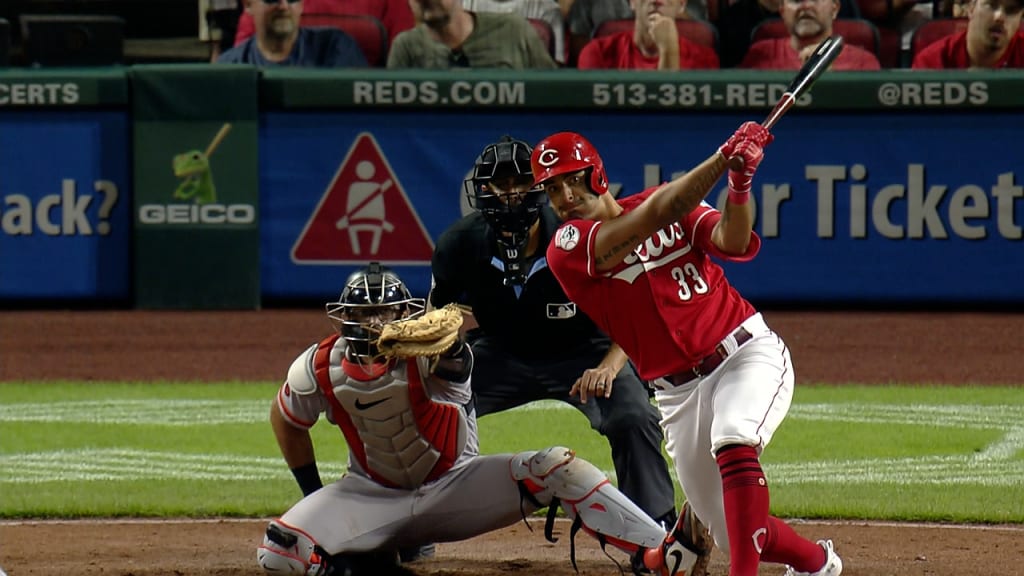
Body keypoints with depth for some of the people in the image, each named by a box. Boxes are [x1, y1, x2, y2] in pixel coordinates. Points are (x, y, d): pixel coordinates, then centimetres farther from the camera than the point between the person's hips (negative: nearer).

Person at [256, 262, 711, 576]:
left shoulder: (428, 355, -22)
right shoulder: (319, 369, -12)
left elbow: (447, 343, -49)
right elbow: (286, 419, 9)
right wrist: (316, 499, 10)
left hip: (454, 485, -2)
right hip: (374, 497, 2)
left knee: (558, 468, -26)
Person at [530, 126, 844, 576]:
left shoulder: (670, 201, 2)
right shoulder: (567, 248, -8)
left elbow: (733, 243, -14)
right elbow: (659, 213, -21)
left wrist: (740, 183, -32)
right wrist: (723, 158, -29)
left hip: (749, 352, -2)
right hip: (680, 393, 2)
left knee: (732, 441, -34)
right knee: (732, 534, 7)